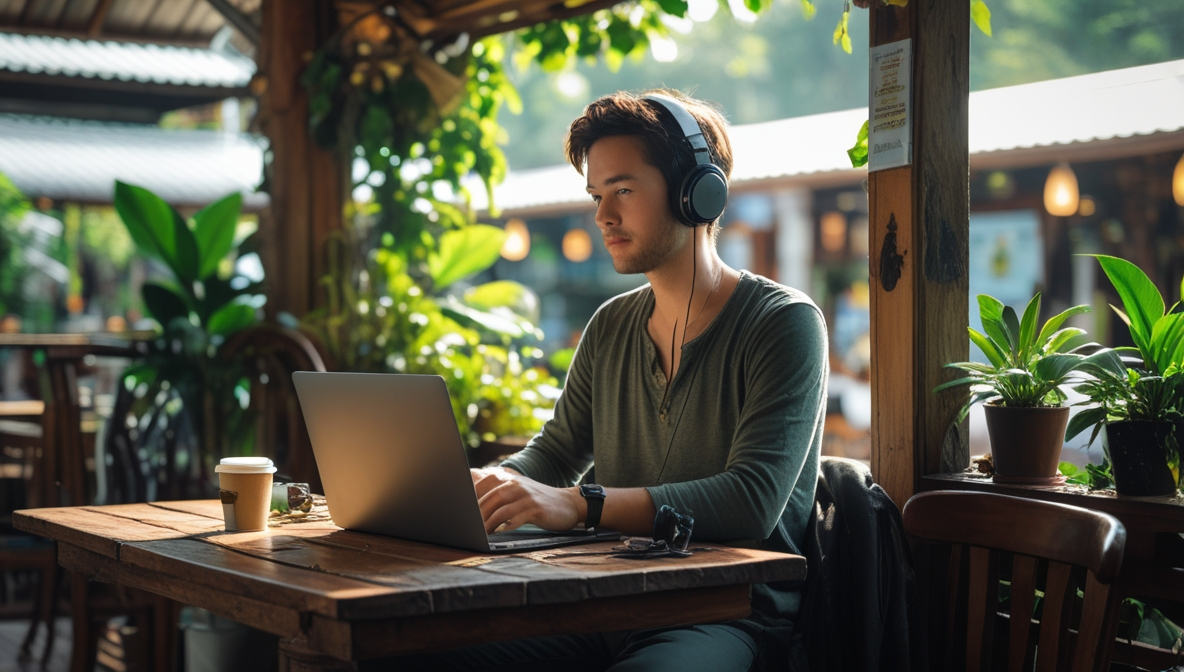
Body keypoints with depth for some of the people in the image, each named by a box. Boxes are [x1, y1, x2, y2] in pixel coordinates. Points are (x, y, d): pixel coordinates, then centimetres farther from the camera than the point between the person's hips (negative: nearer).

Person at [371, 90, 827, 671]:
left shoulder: (784, 323, -7)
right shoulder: (611, 327, 15)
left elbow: (752, 500, -19)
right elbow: (555, 451, 24)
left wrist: (580, 505, -28)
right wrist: (484, 484, -1)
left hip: (728, 617, -6)